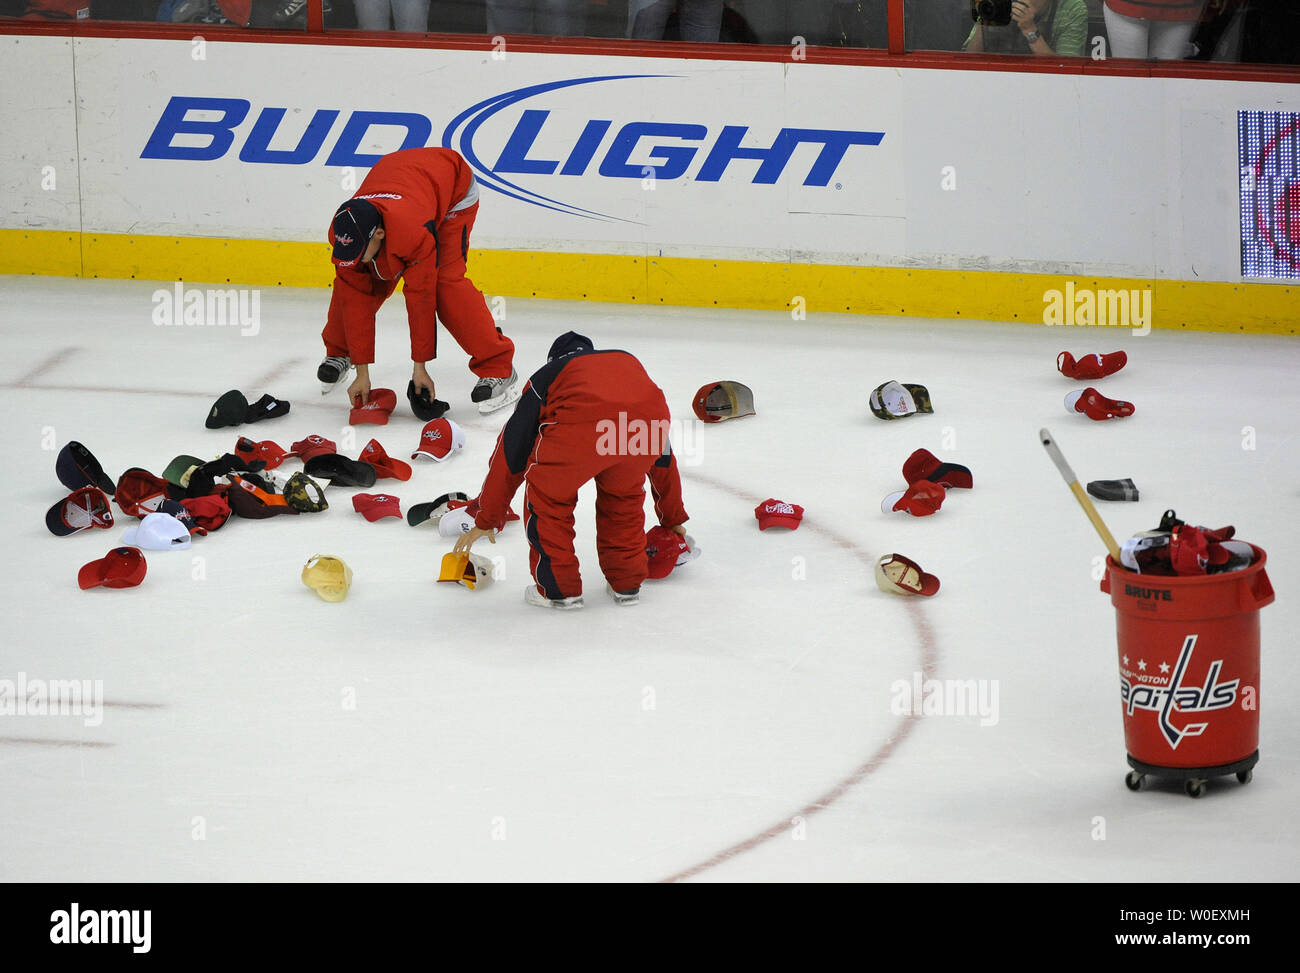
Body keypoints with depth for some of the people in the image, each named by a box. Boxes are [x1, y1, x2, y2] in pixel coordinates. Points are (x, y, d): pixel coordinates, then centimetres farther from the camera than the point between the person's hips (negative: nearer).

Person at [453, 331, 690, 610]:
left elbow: (511, 452, 34)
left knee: (547, 495, 21)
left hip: (582, 428, -4)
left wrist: (486, 520, 40)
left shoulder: (545, 376, 34)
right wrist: (673, 518, 57)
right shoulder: (629, 361, 43)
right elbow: (663, 457, 48)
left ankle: (559, 588, 22)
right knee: (624, 493, 32)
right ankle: (627, 583, 35)